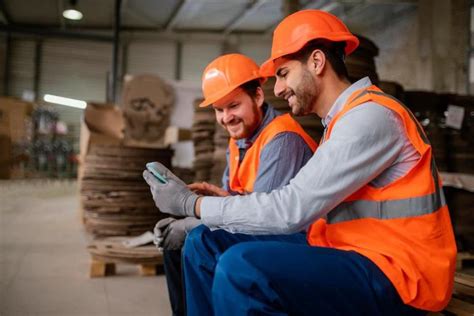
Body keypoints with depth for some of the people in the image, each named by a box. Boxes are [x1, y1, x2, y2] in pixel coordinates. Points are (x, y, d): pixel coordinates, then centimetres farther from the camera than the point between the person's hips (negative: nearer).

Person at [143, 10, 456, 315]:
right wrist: (227, 201, 3)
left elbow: (292, 210, -22)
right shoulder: (344, 119, 15)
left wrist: (192, 203, -13)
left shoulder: (370, 115, -16)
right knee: (207, 242, 3)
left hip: (392, 276, -9)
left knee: (242, 265, -31)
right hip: (351, 256, 9)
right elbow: (303, 208, 10)